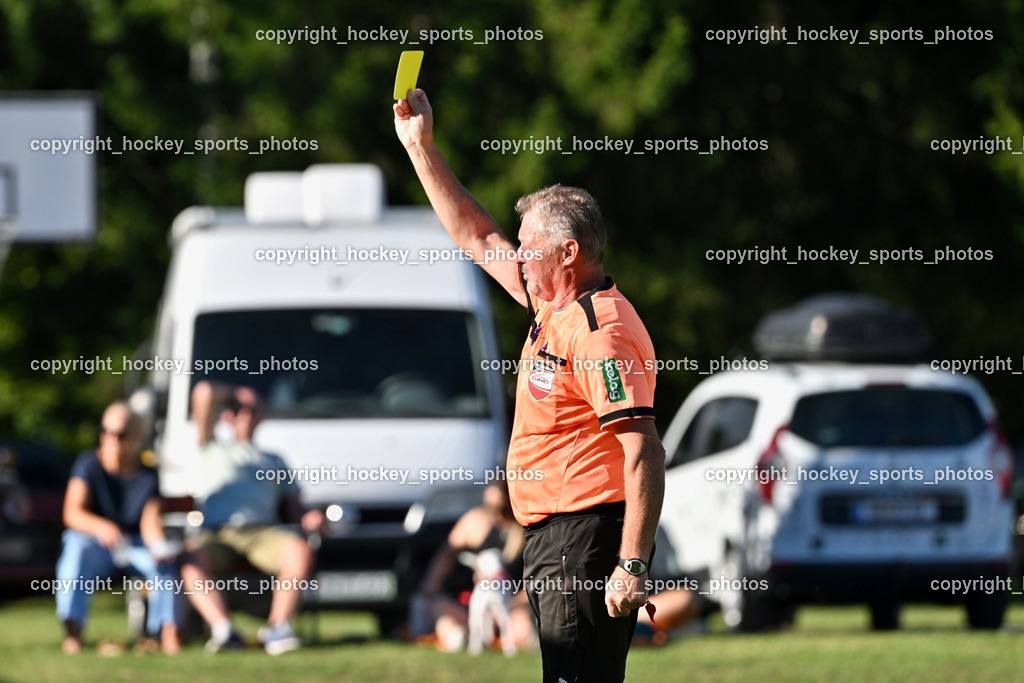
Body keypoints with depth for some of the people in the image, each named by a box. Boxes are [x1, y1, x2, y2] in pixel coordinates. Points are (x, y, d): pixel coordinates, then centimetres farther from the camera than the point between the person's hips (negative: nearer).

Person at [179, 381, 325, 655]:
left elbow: (292, 506, 23)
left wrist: (308, 518, 0)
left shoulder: (274, 462, 34)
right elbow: (204, 393, 16)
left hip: (262, 529, 2)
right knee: (192, 561, -38)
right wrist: (234, 394, 35)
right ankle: (223, 629, -52)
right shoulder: (214, 449, 28)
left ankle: (277, 627, -38)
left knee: (299, 550, -34)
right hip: (215, 533, -2)